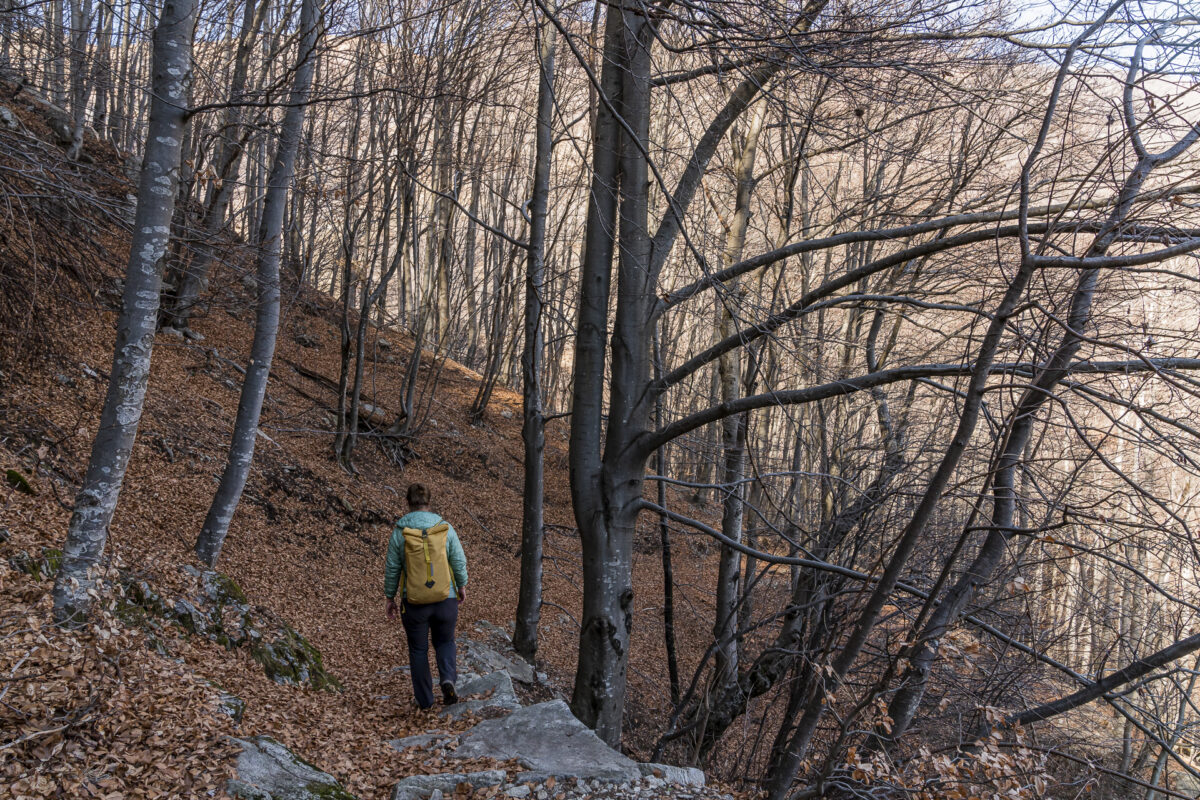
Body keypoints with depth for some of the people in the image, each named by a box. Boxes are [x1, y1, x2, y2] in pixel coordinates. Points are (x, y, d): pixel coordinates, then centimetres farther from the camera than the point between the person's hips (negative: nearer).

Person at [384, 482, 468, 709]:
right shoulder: (445, 528, -7)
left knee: (418, 650, 17)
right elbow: (459, 561, -2)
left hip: (414, 604, -1)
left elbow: (392, 570, -5)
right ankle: (447, 679, -4)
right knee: (445, 642, 22)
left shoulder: (399, 532, -10)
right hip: (445, 600, 1)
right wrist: (462, 586, 16)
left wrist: (389, 598, 9)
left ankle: (425, 699, 22)